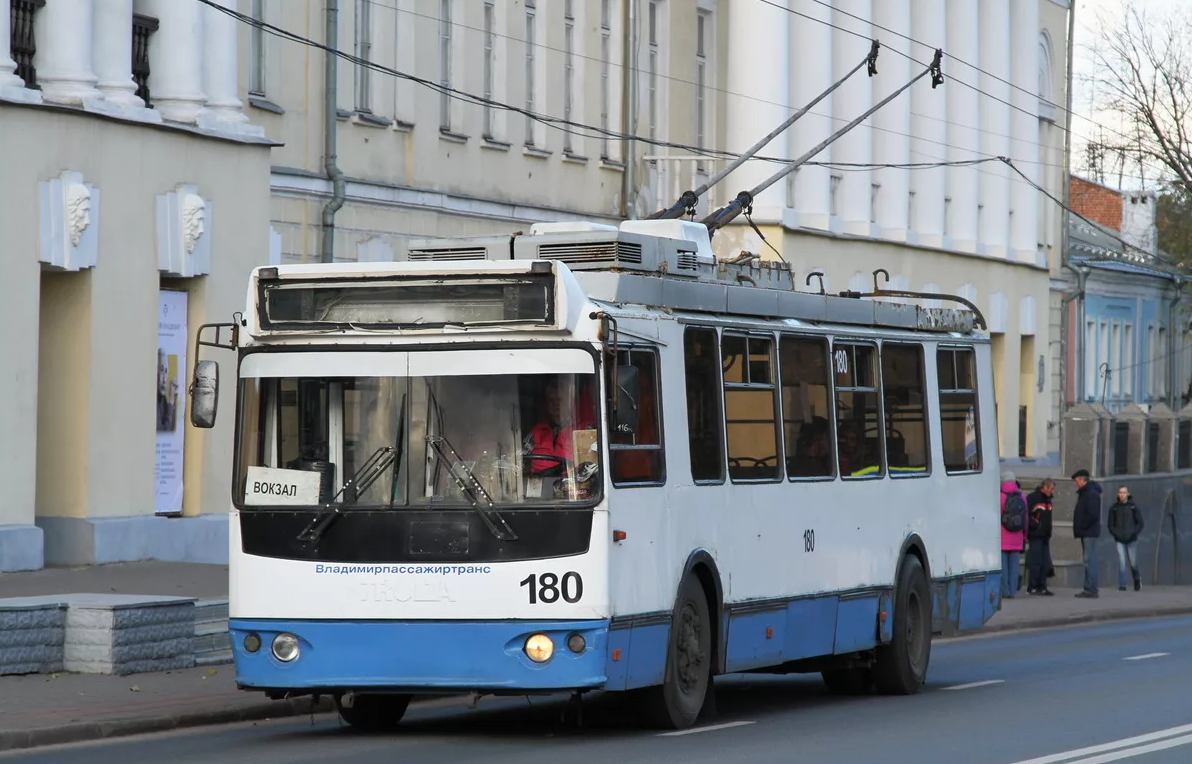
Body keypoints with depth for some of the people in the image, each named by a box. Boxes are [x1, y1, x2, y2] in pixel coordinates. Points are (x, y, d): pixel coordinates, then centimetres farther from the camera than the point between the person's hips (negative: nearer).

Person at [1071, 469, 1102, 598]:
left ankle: (1091, 590, -11)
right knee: (1088, 561, 11)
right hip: (1086, 533, 11)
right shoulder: (1084, 493, 17)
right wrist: (1078, 528, 11)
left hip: (1090, 532, -11)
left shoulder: (1091, 494, -15)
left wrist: (1081, 527, -15)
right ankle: (1088, 589, 15)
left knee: (1090, 561, -10)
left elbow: (1093, 515, -22)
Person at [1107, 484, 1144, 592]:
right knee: (1121, 563, -9)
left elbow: (1140, 523, 3)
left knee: (1133, 563, 4)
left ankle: (1137, 579, 31)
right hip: (1119, 540, 1)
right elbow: (1111, 524, 10)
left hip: (1132, 540, -1)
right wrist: (1115, 534, -6)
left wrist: (1133, 533, -10)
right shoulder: (1114, 508, 4)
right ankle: (1122, 585, -2)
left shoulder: (1133, 506, 1)